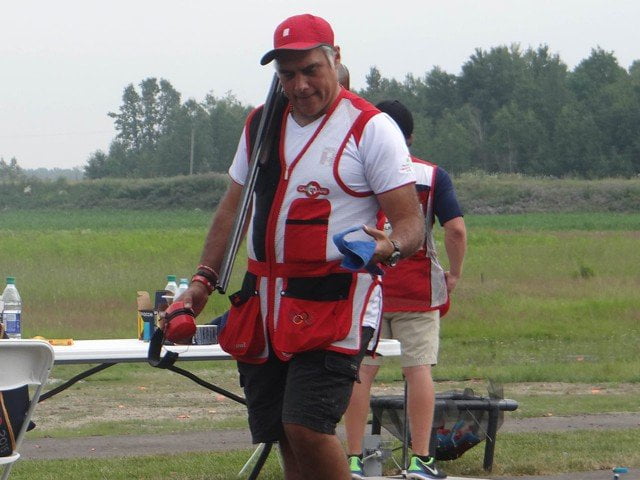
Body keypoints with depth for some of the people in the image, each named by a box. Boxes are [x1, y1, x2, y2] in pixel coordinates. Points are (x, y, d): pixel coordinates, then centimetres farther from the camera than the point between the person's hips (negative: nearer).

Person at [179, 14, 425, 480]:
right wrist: (203, 281, 15)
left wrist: (389, 247, -31)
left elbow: (412, 222, -9)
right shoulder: (261, 125, 13)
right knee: (285, 438, 5)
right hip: (264, 302, 6)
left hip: (335, 301, -6)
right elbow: (233, 208, 23)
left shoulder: (371, 129, -6)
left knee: (306, 427, -20)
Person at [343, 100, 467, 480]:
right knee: (419, 369, 2)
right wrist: (454, 274, 2)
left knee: (360, 370, 4)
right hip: (417, 288, -1)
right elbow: (456, 229, -10)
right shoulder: (432, 176, 0)